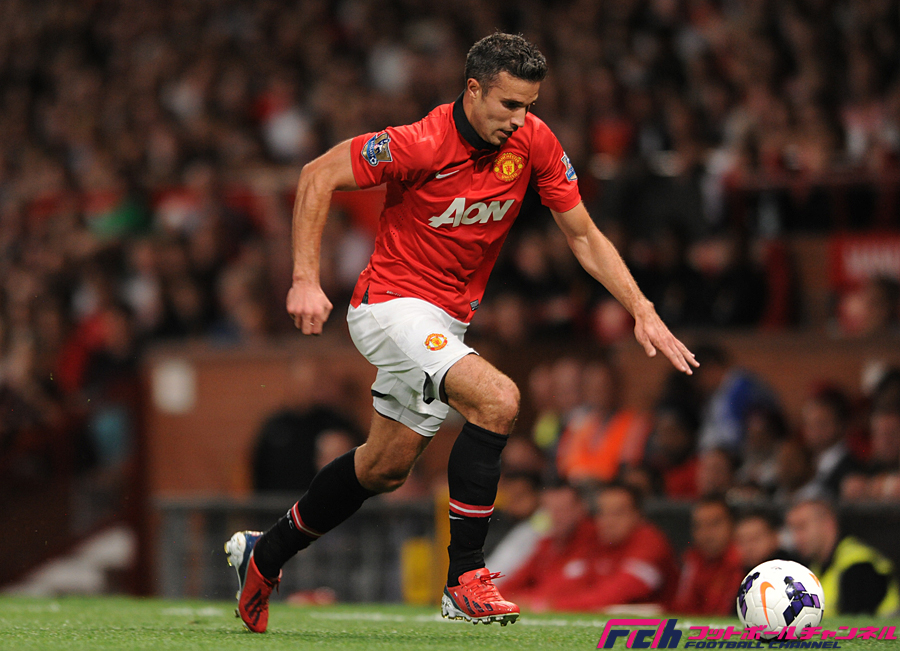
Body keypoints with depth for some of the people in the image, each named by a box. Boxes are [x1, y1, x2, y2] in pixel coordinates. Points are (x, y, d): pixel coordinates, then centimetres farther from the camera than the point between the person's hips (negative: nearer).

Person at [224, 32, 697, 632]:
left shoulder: (535, 143, -8)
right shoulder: (423, 144, -24)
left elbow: (583, 235, 1)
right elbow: (318, 176, -14)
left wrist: (642, 311, -8)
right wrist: (305, 279, -19)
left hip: (448, 321, 7)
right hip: (392, 305, -7)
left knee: (385, 468, 17)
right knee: (498, 400, -27)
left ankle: (265, 554, 38)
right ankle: (465, 579, -20)